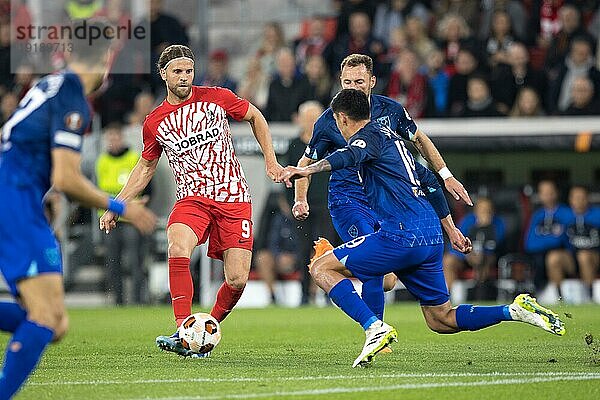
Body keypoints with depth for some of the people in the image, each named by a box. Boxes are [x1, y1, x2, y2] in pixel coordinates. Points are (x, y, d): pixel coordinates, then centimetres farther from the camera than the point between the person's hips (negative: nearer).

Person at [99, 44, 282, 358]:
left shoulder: (217, 98, 1)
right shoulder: (155, 123, 4)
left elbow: (255, 116, 17)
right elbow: (145, 167, 18)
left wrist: (271, 161, 10)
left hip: (234, 198, 0)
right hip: (192, 199, 0)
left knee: (237, 280, -9)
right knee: (178, 245, -33)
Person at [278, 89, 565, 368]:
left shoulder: (369, 135, -1)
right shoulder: (391, 136, 26)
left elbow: (349, 156, -27)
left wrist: (307, 170, -43)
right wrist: (451, 229, 41)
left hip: (401, 236, -9)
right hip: (431, 238, 9)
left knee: (322, 268, -3)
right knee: (441, 320, 17)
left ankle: (375, 328, -19)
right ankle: (515, 310, 5)